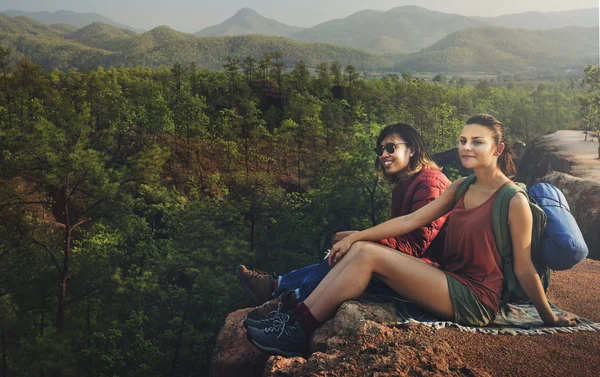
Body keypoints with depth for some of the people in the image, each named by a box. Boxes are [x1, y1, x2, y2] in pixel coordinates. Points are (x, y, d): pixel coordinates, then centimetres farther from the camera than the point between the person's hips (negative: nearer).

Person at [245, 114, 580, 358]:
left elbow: (524, 269, -8)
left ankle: (299, 332, -13)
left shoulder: (514, 201, -14)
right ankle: (296, 317, -11)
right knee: (358, 248, -9)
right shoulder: (461, 187, 9)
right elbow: (411, 220, 6)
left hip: (474, 301, -7)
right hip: (449, 281, 8)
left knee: (368, 255, -20)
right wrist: (356, 236, 0)